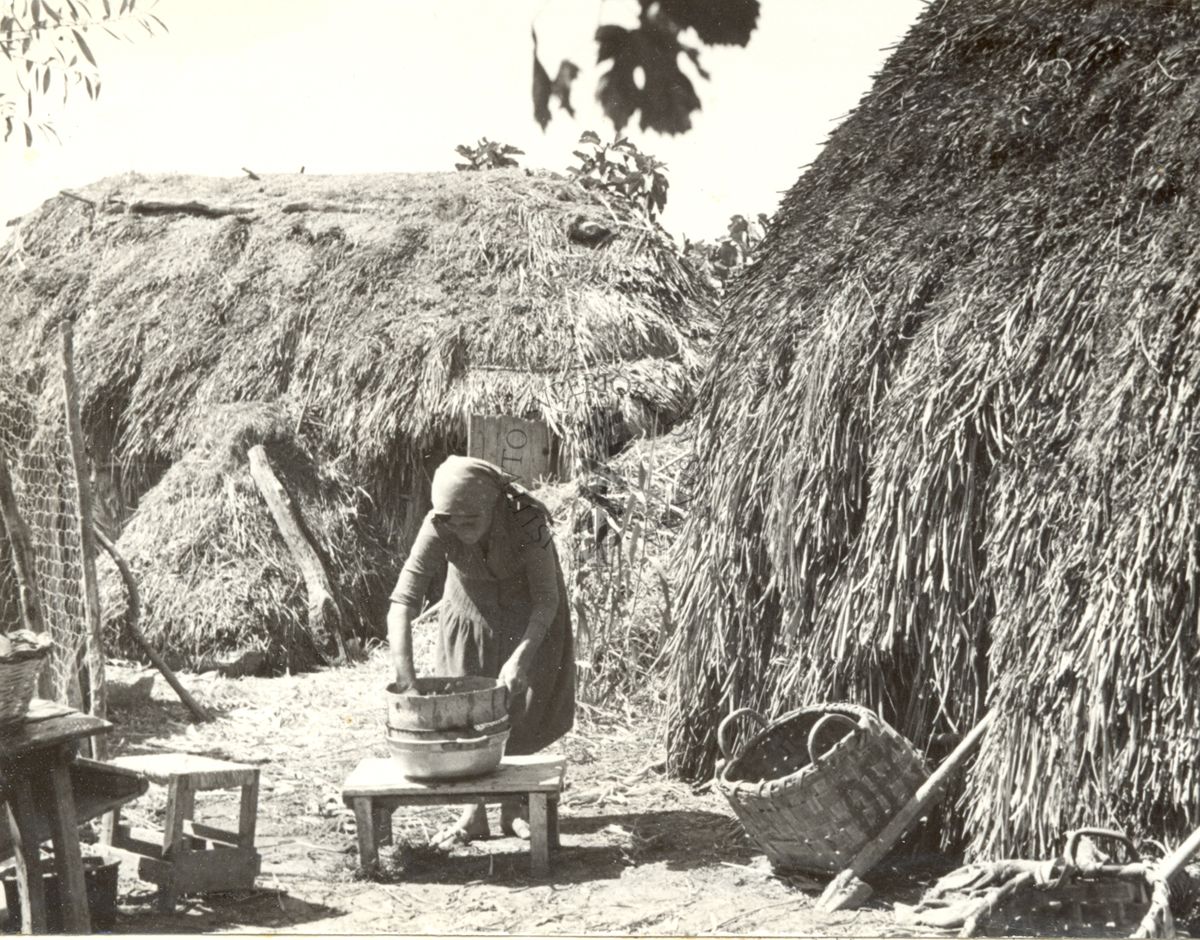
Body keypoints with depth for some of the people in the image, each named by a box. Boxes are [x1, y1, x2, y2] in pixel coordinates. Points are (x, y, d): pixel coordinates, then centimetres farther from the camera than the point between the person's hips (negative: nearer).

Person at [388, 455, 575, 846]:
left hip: (527, 618, -1)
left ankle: (513, 807, 19)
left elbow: (547, 598, -30)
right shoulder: (437, 528, -33)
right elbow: (403, 601, -35)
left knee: (521, 710, 3)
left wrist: (521, 657, -41)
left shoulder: (527, 521, -37)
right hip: (469, 614, 2)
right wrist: (405, 675, -44)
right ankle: (475, 813, 14)